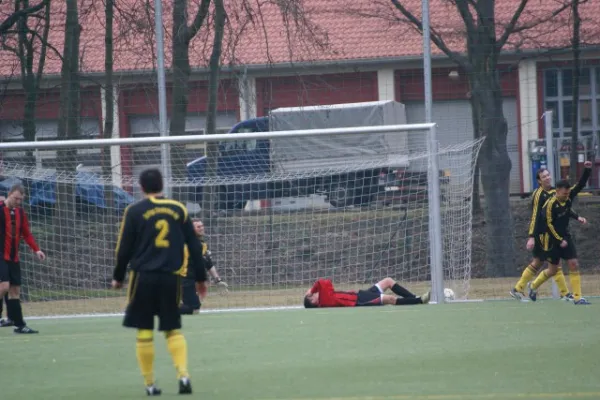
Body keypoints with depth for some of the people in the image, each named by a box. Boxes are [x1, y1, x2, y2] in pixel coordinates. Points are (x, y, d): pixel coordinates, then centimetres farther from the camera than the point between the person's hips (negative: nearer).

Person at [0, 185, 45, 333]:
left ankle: (19, 325, 8)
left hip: (13, 257, 7)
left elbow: (26, 233, 16)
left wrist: (36, 249, 7)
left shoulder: (20, 212, 11)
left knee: (15, 290, 6)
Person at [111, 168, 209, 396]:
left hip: (144, 277, -2)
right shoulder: (178, 210, 6)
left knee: (144, 331, 6)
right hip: (171, 277, 2)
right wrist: (200, 278, 16)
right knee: (173, 329, 10)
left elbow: (124, 249, -2)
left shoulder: (134, 212, -2)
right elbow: (194, 247, 8)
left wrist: (118, 277, 12)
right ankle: (183, 375, -9)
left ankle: (150, 384, 6)